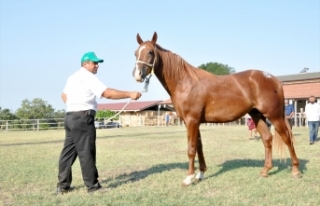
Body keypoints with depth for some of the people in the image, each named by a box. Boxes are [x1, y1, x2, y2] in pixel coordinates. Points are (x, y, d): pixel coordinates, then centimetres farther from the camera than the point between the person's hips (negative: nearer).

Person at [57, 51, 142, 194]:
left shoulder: (72, 77, 20)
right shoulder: (88, 77, -10)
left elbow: (64, 95, 32)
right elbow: (107, 93, -21)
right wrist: (129, 94, -20)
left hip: (70, 117, 10)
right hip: (83, 118, -9)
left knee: (69, 151, 11)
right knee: (86, 152, -5)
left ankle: (63, 185, 16)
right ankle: (93, 185, 1)